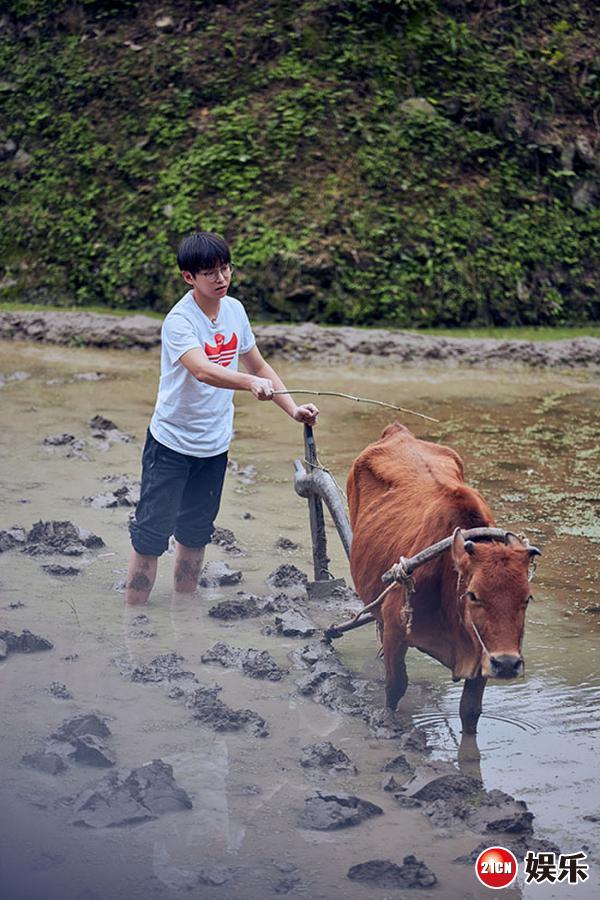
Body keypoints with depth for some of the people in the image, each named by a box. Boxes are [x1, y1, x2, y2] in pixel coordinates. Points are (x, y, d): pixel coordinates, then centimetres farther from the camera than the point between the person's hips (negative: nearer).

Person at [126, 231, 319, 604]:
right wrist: (250, 383, -54)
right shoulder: (179, 320, -21)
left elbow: (259, 366, 12)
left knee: (196, 533, 15)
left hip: (215, 444, 6)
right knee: (152, 534, -6)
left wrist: (293, 409, 1)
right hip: (172, 443, -6)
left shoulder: (235, 309, 1)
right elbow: (202, 370, -38)